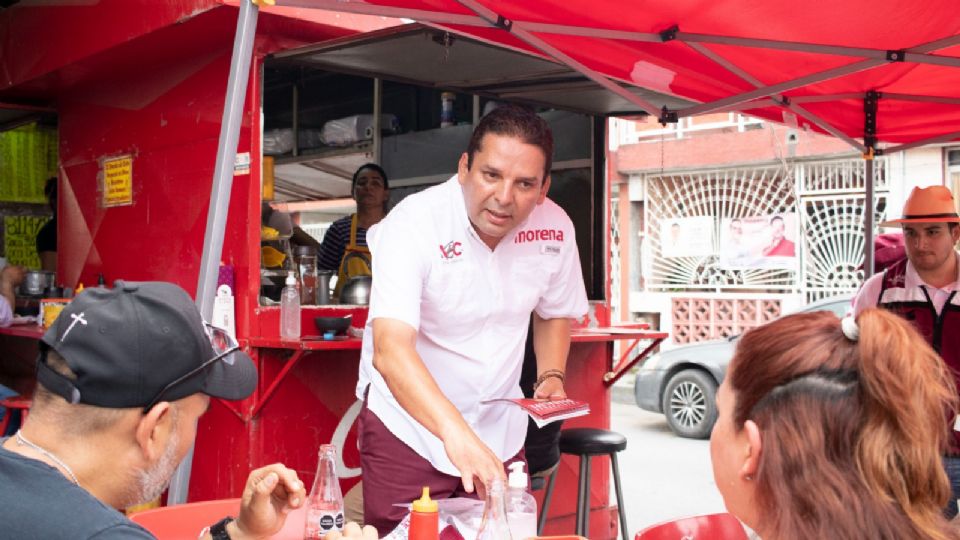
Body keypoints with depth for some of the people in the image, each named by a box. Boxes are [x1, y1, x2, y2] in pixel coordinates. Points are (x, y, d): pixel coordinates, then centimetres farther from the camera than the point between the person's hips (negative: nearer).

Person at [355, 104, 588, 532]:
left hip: (500, 430, 4)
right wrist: (457, 434, -49)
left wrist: (551, 376, -5)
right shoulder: (413, 225, -23)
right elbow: (390, 351, -37)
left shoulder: (554, 228, -8)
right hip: (409, 425, -4)